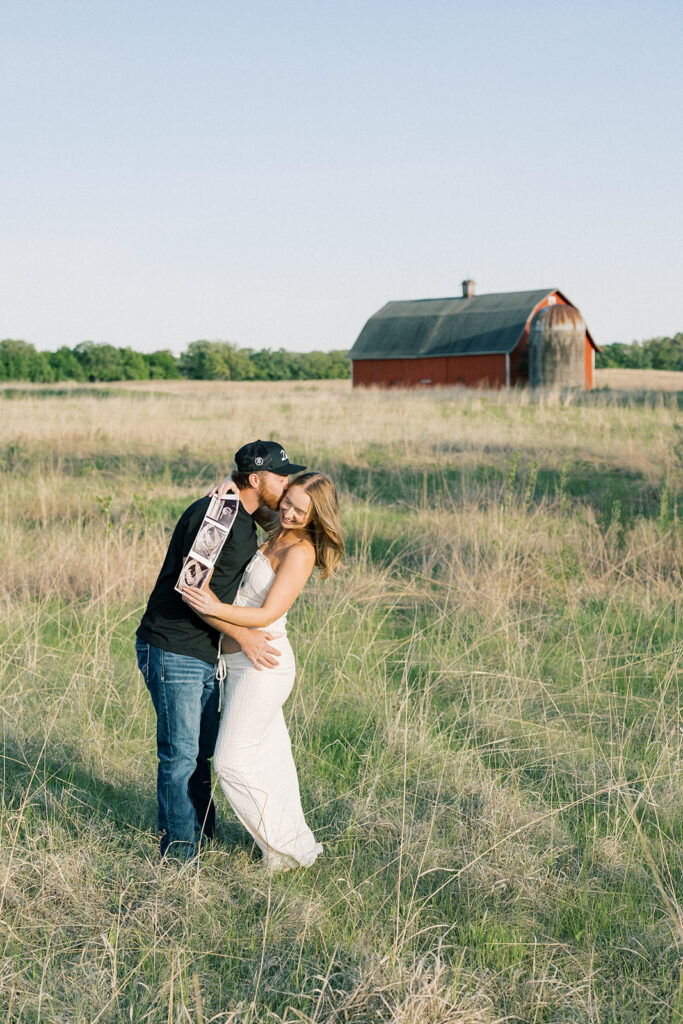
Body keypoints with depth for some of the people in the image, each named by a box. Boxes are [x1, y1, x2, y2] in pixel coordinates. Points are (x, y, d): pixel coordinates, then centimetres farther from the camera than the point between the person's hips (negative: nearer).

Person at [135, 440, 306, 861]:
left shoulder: (245, 519, 9)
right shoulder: (211, 514, -19)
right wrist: (242, 635, -19)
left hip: (204, 653, 9)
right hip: (173, 650, -9)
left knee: (204, 748, 18)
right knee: (181, 754, -2)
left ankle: (201, 833, 33)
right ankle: (180, 855, 9)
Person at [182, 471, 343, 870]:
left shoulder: (300, 553, -18)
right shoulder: (276, 537, 8)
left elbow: (267, 614, -22)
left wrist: (216, 609, -34)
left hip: (261, 664, -9)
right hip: (247, 663, 9)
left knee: (232, 762, -3)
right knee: (269, 759, 17)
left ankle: (290, 846, 9)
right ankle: (297, 841, 30)